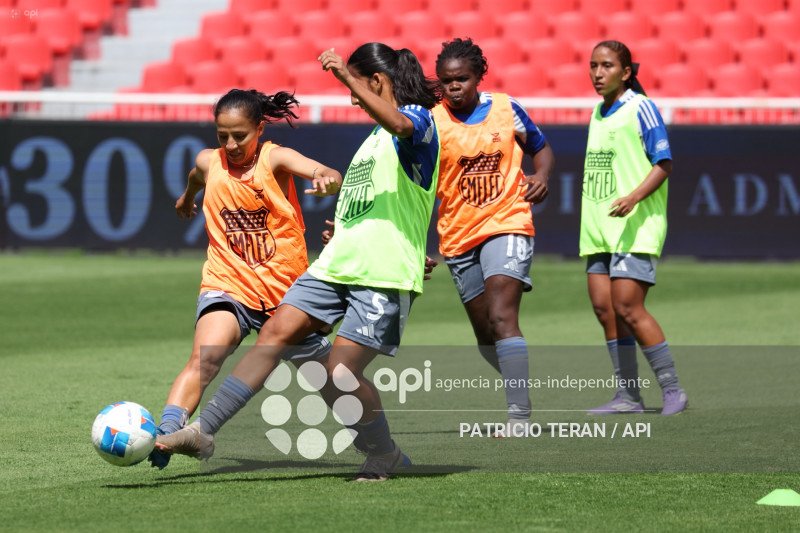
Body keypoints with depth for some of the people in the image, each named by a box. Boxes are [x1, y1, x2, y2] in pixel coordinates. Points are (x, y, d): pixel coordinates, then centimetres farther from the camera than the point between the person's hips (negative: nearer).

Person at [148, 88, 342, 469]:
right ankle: (165, 435, -40)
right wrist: (187, 197, 49)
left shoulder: (275, 158, -10)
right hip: (228, 286, 1)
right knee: (204, 358, -28)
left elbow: (327, 174, -29)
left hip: (286, 288, -1)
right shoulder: (209, 162, 0)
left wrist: (326, 180, -53)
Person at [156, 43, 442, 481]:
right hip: (336, 264, 9)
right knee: (275, 334, -4)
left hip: (383, 277, -9)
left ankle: (385, 455, 12)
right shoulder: (378, 135, 24)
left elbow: (398, 124, -33)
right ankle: (203, 431, -6)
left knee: (340, 375, -13)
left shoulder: (419, 119, -7)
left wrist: (346, 75, -40)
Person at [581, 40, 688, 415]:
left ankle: (672, 390, -5)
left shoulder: (641, 108, -7)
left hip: (636, 226, -8)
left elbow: (663, 164, -10)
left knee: (627, 307, -14)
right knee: (604, 308, 2)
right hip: (599, 227, 8)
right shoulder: (598, 112, 16)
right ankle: (627, 395, 8)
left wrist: (633, 198, -23)